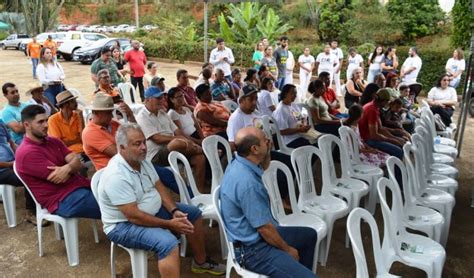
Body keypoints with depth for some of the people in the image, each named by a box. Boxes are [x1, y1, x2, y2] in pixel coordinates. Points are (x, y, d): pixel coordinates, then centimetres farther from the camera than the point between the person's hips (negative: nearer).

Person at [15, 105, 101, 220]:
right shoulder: (27, 153, -12)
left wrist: (67, 168, -21)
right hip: (62, 200, -8)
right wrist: (72, 167, 2)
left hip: (80, 185, 8)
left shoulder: (53, 141, 14)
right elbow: (58, 178, -17)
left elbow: (77, 162, 2)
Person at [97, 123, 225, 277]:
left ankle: (201, 261, 25)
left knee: (194, 213, 9)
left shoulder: (142, 160, -2)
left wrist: (174, 211, -11)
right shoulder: (116, 175, -30)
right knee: (169, 243, -33)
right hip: (124, 224, -9)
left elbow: (159, 187, 4)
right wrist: (169, 224, -24)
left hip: (153, 210, 9)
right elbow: (133, 216, -30)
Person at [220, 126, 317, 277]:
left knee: (309, 235, 23)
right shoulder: (247, 182, -31)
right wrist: (287, 249, -7)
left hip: (254, 235, 10)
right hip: (253, 249, -10)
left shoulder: (238, 163, -2)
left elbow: (263, 167, 22)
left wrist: (268, 151, 2)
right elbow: (264, 228, -24)